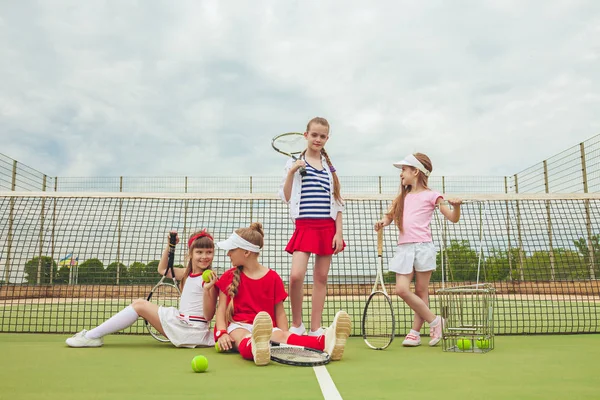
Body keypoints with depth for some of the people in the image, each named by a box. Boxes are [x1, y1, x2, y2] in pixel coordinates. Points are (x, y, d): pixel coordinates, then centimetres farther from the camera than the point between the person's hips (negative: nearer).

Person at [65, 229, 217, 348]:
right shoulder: (187, 274, 11)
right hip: (182, 324, 8)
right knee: (140, 303, 8)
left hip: (190, 329, -8)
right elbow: (162, 269, 24)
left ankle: (91, 336, 0)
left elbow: (208, 315, -15)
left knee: (139, 305, -6)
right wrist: (169, 246, 12)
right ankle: (93, 335, 8)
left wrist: (208, 290, -32)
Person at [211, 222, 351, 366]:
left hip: (267, 328, 0)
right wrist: (222, 333, -9)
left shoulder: (273, 278, 8)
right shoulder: (228, 277, 12)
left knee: (281, 335, -34)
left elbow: (279, 312, 9)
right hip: (238, 326, 0)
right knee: (244, 338, -38)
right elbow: (221, 308, 8)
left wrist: (285, 334, -6)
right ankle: (255, 347, -76)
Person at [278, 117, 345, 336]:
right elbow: (286, 197, 1)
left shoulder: (330, 166, 11)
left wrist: (338, 232, 3)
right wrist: (291, 173, -12)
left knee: (321, 278, 5)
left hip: (327, 227, 3)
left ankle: (315, 329, 14)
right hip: (304, 226, -2)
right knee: (296, 275, -15)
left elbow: (337, 202, 11)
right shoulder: (295, 163, 5)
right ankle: (296, 325, 7)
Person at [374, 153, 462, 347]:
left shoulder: (431, 195, 2)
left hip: (423, 246, -5)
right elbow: (389, 216, 22)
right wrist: (383, 222, -1)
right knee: (401, 289, -6)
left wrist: (456, 206, -23)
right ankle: (435, 321, 7)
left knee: (421, 291, 1)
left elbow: (453, 218, -1)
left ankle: (415, 332, 10)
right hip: (404, 248, 5)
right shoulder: (403, 196, 18)